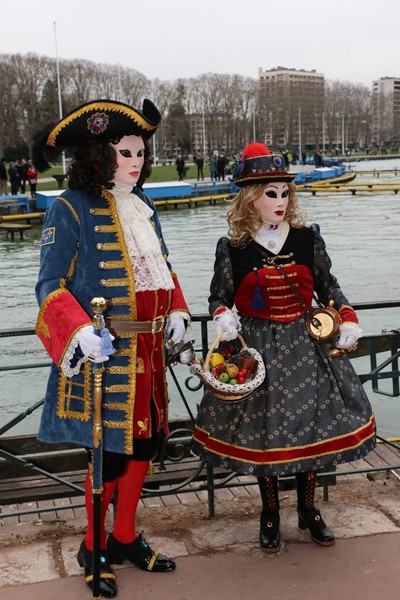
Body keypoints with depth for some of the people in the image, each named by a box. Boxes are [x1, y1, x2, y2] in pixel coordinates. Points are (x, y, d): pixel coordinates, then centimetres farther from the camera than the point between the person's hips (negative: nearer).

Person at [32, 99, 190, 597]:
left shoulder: (143, 207, 12)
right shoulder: (70, 209, -10)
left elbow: (162, 271, 20)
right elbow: (50, 285, -12)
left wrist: (175, 313, 4)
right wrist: (80, 332, -27)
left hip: (147, 351, 7)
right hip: (103, 355, -7)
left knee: (145, 439, 14)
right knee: (110, 451, 2)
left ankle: (125, 538, 33)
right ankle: (93, 548, 26)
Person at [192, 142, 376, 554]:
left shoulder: (308, 238, -2)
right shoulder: (232, 248, -7)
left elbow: (328, 286, 8)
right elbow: (219, 297, 3)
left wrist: (347, 319, -6)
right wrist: (223, 317, -18)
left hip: (305, 346, 2)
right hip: (255, 349, -2)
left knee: (311, 424, 9)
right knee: (261, 431, 6)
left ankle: (308, 509, 32)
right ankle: (269, 513, 29)